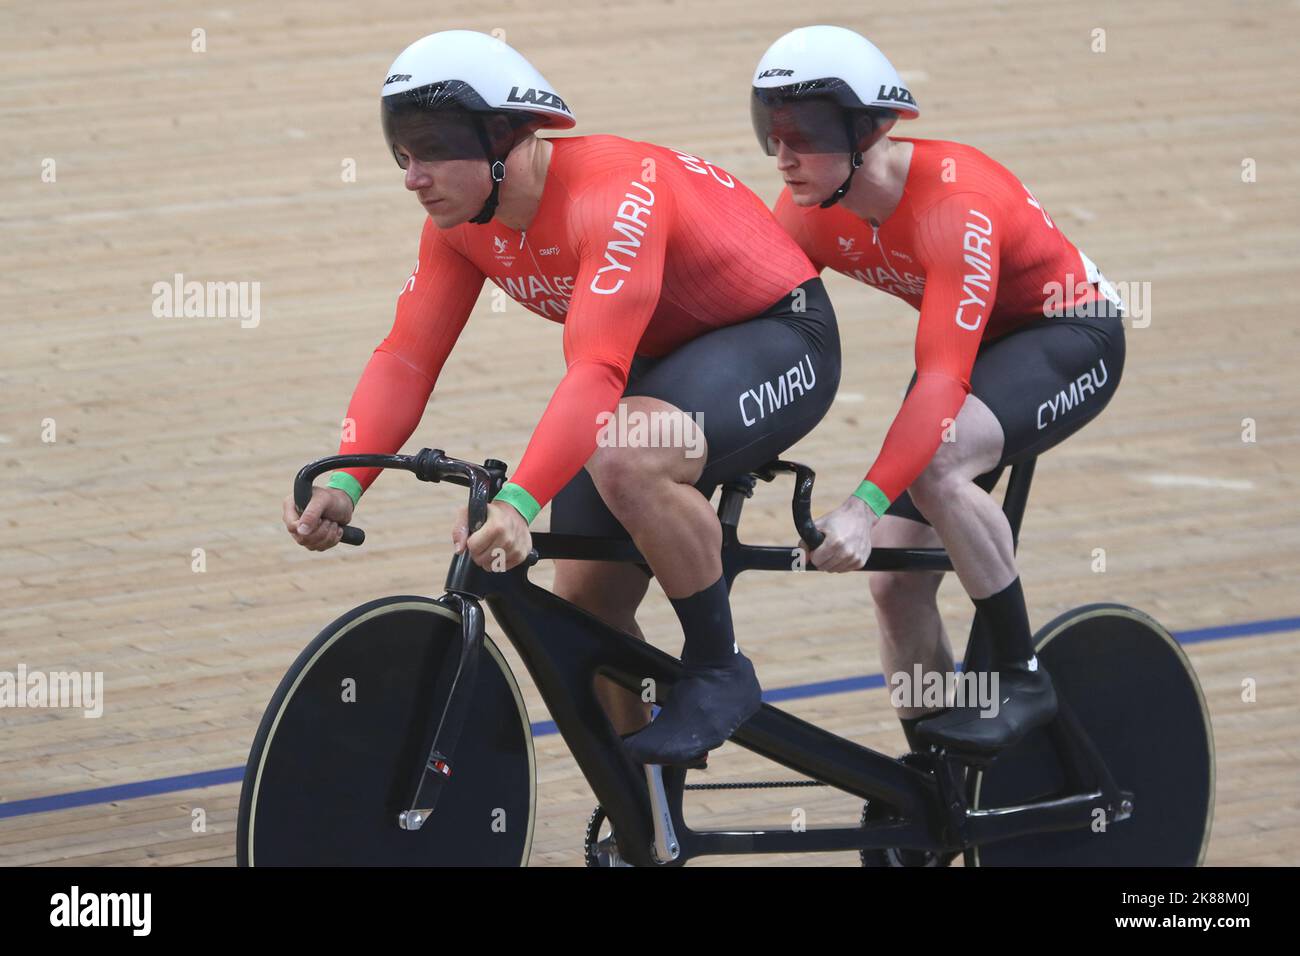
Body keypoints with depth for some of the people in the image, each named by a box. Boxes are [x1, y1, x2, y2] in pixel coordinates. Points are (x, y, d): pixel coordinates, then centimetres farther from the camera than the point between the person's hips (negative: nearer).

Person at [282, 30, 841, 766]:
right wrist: (344, 484, -26)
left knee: (625, 456, -37)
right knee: (586, 597, 2)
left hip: (777, 337, -9)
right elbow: (406, 359, -10)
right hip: (665, 357, 9)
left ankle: (721, 670, -17)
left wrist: (517, 503, -55)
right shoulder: (461, 221, -8)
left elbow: (596, 375, -44)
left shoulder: (613, 194, -34)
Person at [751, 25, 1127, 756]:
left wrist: (865, 506, -51)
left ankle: (1023, 679, -20)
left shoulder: (953, 204, -35)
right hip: (977, 341, 7)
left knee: (936, 463, -35)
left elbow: (944, 380, -42)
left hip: (1068, 336, -7)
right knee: (896, 580, -4)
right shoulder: (809, 212, -13)